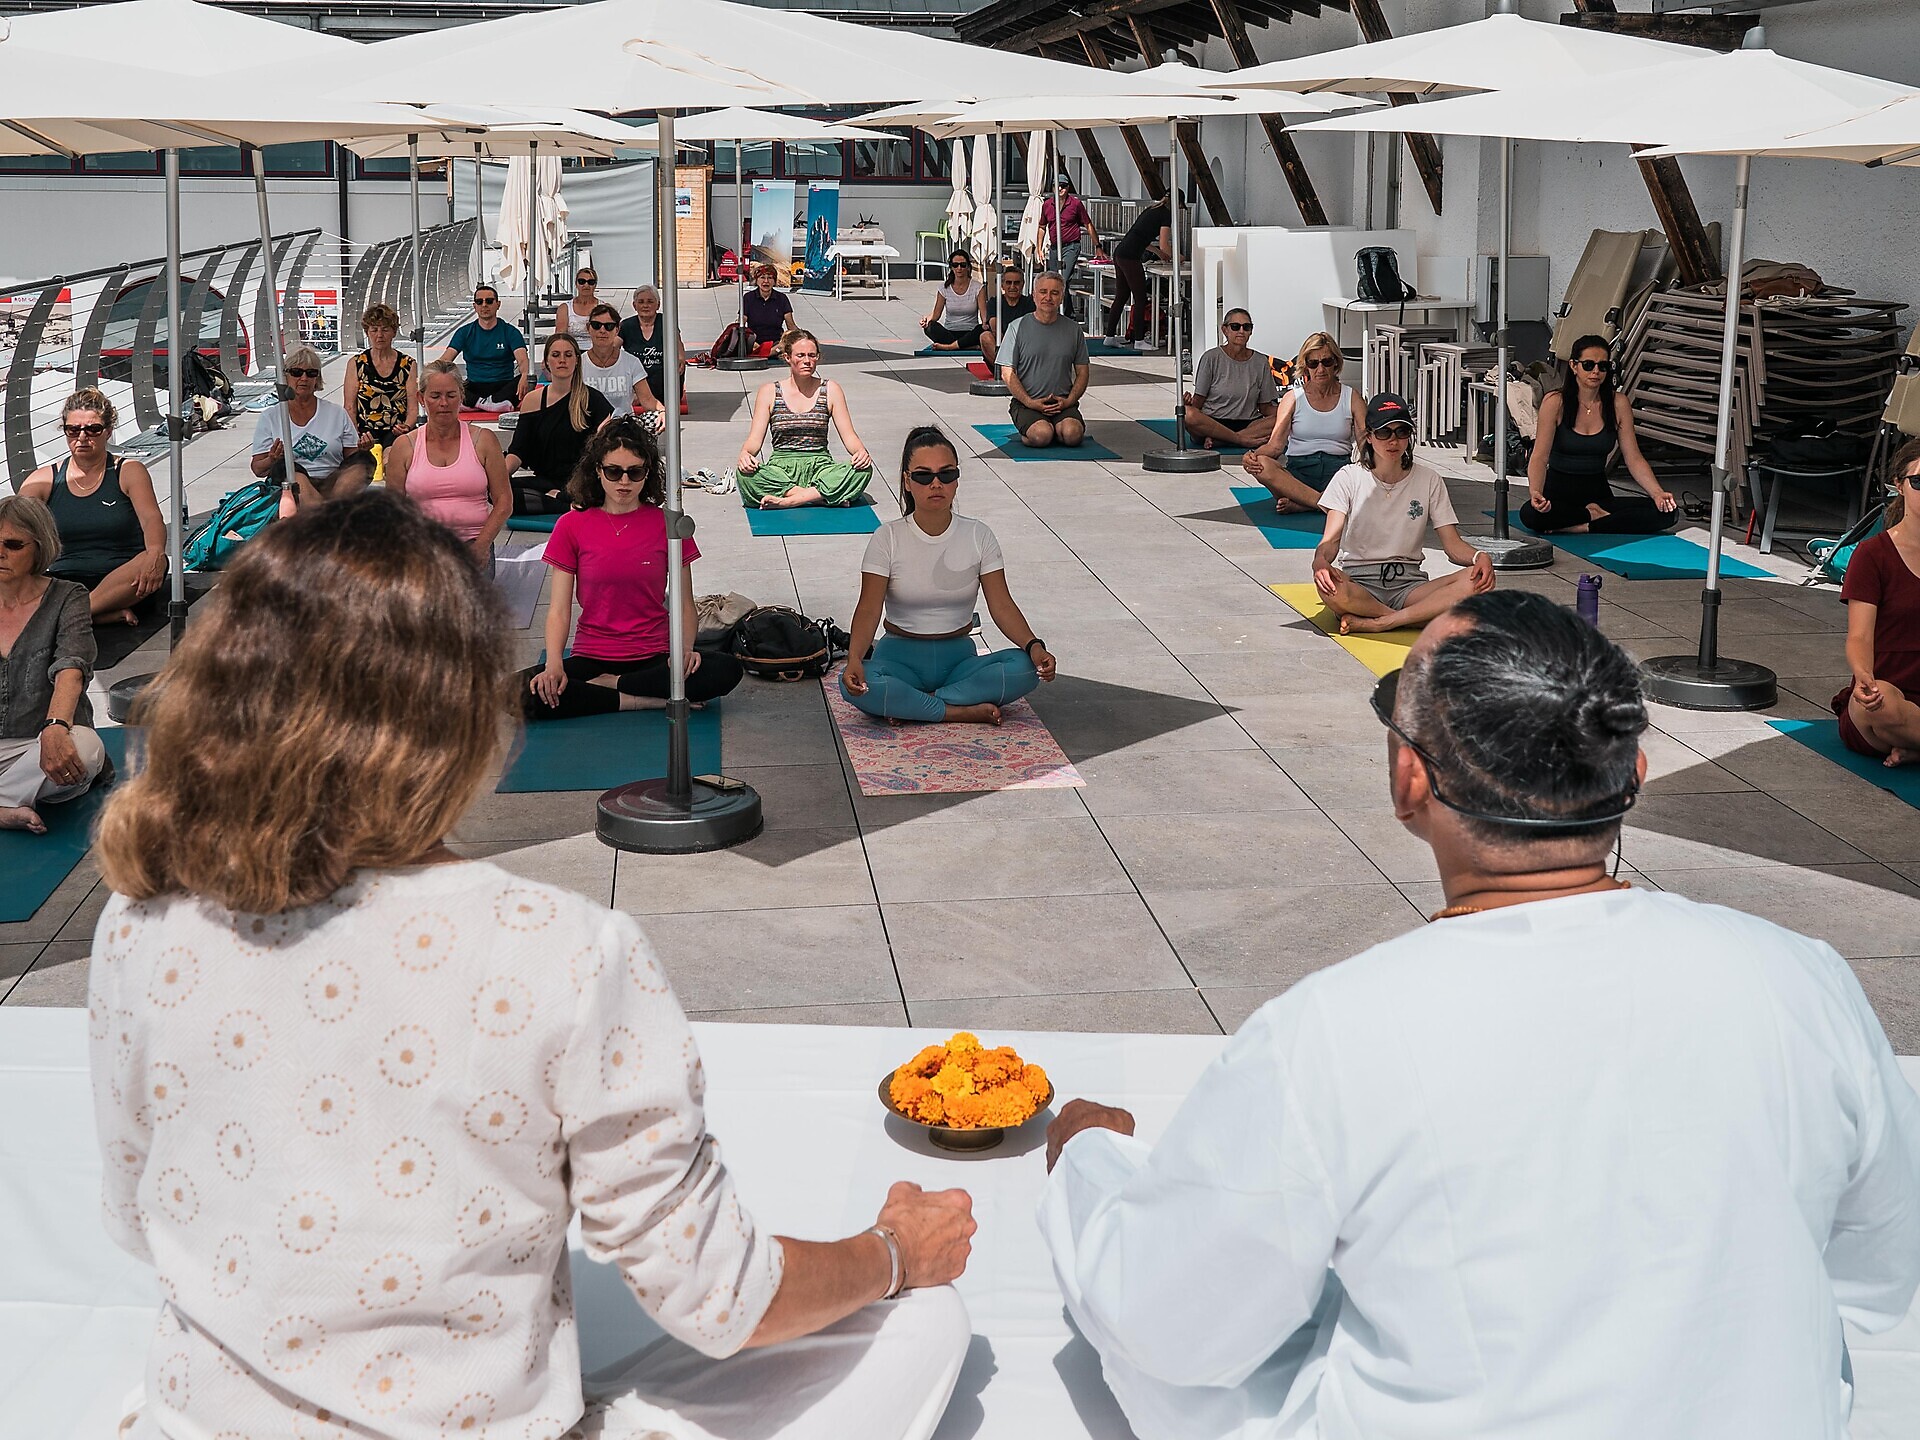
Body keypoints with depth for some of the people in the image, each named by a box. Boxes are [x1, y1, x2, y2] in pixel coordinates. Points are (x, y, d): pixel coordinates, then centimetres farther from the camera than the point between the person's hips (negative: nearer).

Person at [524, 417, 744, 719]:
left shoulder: (668, 524, 2)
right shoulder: (571, 526, 2)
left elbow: (684, 605, 5)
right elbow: (559, 609, -1)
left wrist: (684, 649, -16)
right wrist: (554, 664, -19)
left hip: (654, 658, 0)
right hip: (590, 657, 0)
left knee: (726, 669, -30)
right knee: (526, 692, -30)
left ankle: (609, 685, -18)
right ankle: (656, 700, -22)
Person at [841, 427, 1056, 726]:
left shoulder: (978, 535, 0)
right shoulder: (888, 538, -6)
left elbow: (1001, 604, -5)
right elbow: (869, 608, -13)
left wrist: (1034, 646, -24)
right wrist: (854, 659, -33)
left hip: (958, 657, 2)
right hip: (902, 654, -2)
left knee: (1026, 669, -27)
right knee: (854, 685, -36)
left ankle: (907, 705, -23)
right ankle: (966, 711, -25)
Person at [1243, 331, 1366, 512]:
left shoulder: (1351, 397, 13)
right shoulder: (1293, 398, 11)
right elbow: (1275, 445, 4)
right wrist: (1253, 455, -20)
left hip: (1338, 469, 1)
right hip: (1298, 472, -1)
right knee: (1261, 465, -33)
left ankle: (1297, 504, -33)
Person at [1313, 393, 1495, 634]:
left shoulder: (1428, 479, 8)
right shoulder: (1349, 478, 3)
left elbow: (1453, 544, 3)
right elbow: (1331, 540, -8)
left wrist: (1479, 556, -20)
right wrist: (1321, 561, -33)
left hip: (1409, 585, 3)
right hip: (1359, 585, -3)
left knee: (1477, 580, -26)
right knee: (1329, 585, -39)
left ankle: (1377, 623, -29)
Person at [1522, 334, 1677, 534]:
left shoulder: (1618, 403, 0)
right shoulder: (1555, 403, -9)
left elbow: (1634, 459, -2)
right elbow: (1540, 457, -16)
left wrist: (1658, 493, -20)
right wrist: (1535, 493, -37)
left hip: (1598, 492, 3)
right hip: (1559, 491, -3)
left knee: (1666, 513, -20)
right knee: (1530, 514, -39)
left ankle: (1581, 527, -21)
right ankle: (1595, 516, -15)